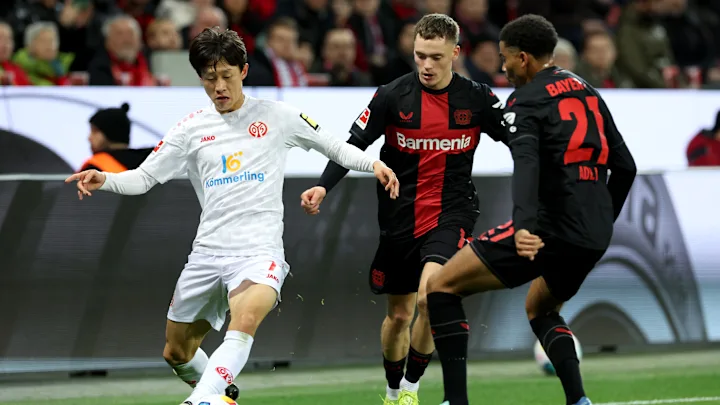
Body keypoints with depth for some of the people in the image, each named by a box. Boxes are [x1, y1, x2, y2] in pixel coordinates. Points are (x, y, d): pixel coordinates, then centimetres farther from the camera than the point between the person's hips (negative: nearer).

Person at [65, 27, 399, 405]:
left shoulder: (276, 116, 4)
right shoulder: (191, 129, 9)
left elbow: (333, 146, 13)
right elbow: (143, 178, 10)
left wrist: (373, 164, -4)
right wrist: (104, 179, -9)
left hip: (259, 250, -4)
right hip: (208, 252, 4)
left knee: (244, 322, -35)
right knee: (177, 353, 12)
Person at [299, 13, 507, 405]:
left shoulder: (477, 99, -5)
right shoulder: (392, 96, -7)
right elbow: (353, 145, -8)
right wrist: (323, 186, -21)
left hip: (451, 213, -1)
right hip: (400, 217, 1)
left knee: (430, 296, -24)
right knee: (399, 314, 11)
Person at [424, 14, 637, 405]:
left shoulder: (525, 100, -6)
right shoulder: (587, 92, 17)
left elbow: (527, 165, -25)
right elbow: (625, 166, 19)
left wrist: (525, 227, -40)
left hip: (550, 227, -8)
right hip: (594, 238, 8)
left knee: (441, 288, 0)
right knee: (540, 309, 33)